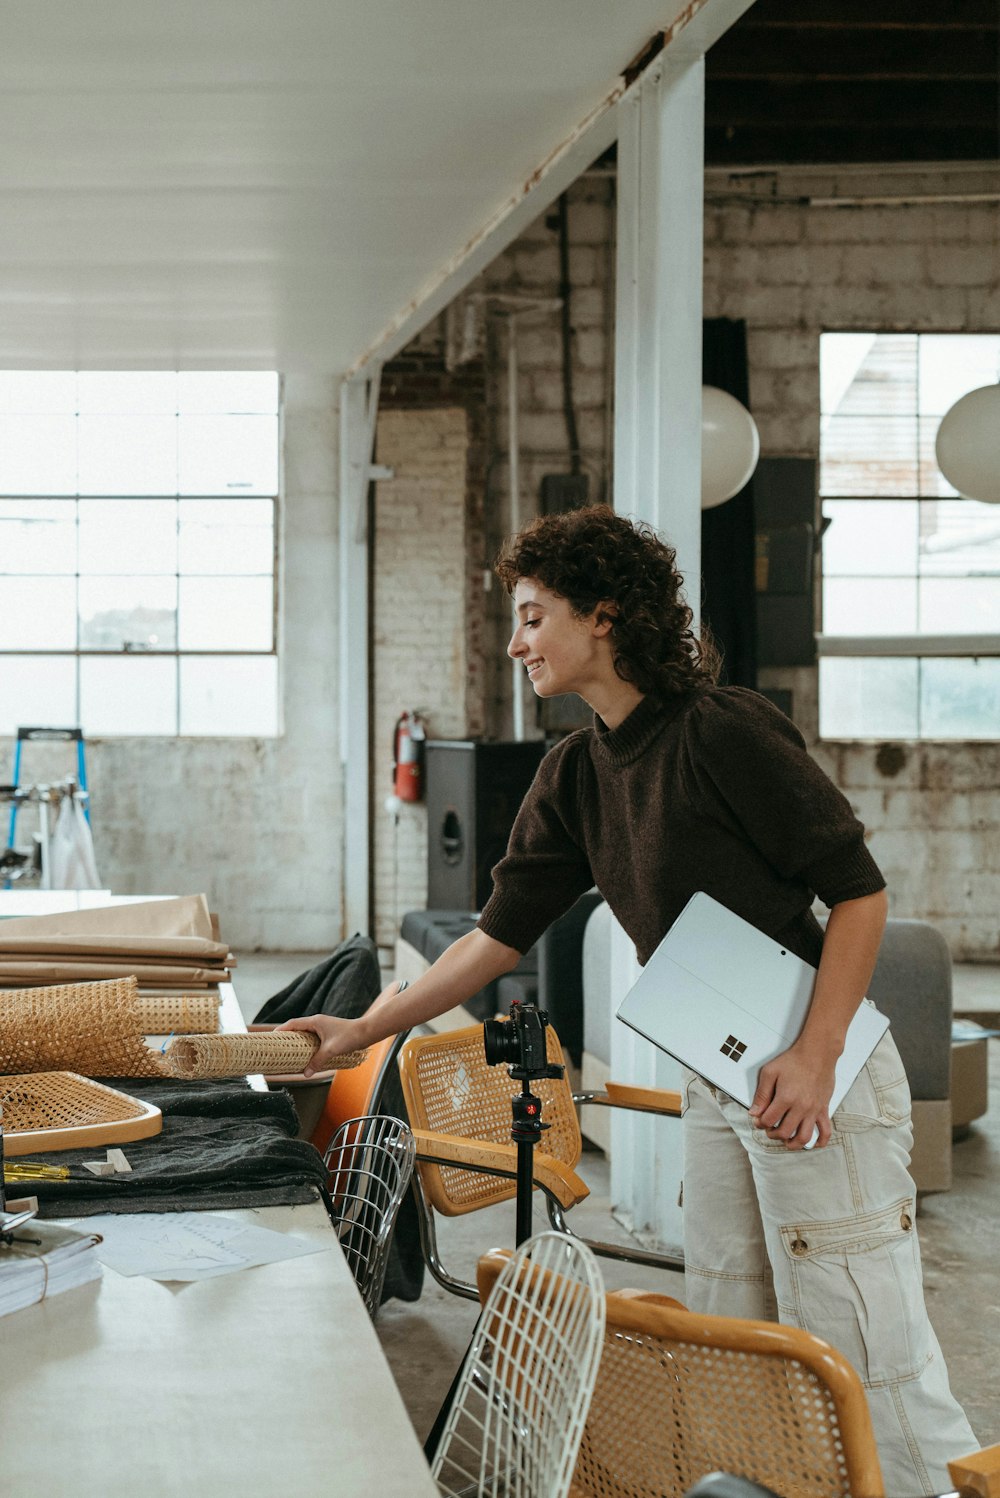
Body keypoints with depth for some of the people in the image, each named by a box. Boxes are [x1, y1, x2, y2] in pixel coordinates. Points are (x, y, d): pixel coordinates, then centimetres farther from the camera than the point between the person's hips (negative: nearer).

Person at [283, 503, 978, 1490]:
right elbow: (498, 936, 13)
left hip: (814, 1072, -8)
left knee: (858, 1344, -5)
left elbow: (858, 890, -14)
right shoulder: (572, 778, 9)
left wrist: (815, 1057, -21)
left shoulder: (725, 730, -15)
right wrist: (364, 1029, 10)